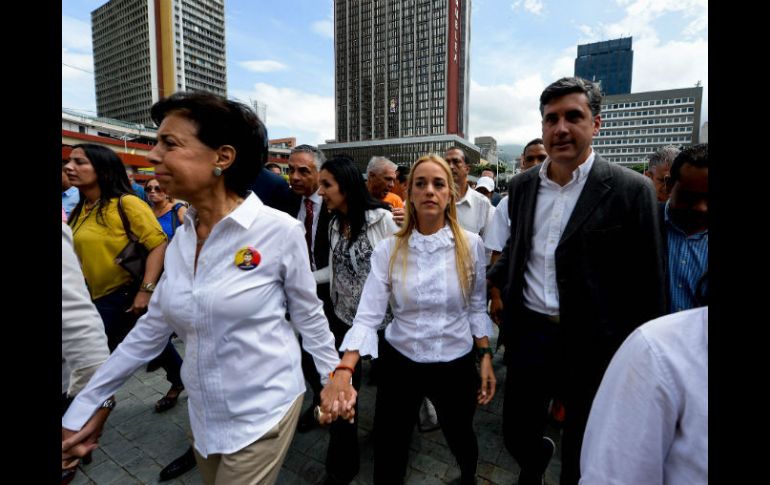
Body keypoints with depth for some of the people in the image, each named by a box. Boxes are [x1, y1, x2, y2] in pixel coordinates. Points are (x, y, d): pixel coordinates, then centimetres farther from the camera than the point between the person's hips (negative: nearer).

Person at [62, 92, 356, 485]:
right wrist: (84, 406, 8)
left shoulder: (280, 230, -21)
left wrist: (335, 376, -5)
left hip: (263, 410, -6)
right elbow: (152, 328, 4)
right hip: (203, 412, 6)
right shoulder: (182, 237, -3)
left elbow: (308, 315, -9)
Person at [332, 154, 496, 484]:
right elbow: (367, 316, -17)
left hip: (456, 365, 2)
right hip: (400, 364, -1)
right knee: (387, 457, 13)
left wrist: (486, 358, 0)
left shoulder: (470, 245, -8)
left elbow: (477, 308, 2)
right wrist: (344, 370, -29)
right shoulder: (388, 250, -12)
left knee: (460, 437, 27)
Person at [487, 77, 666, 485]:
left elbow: (647, 287, -8)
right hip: (527, 334, 4)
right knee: (517, 436, 20)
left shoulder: (630, 190, -10)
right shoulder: (521, 186, 3)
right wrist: (490, 279, 2)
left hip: (592, 345, -3)